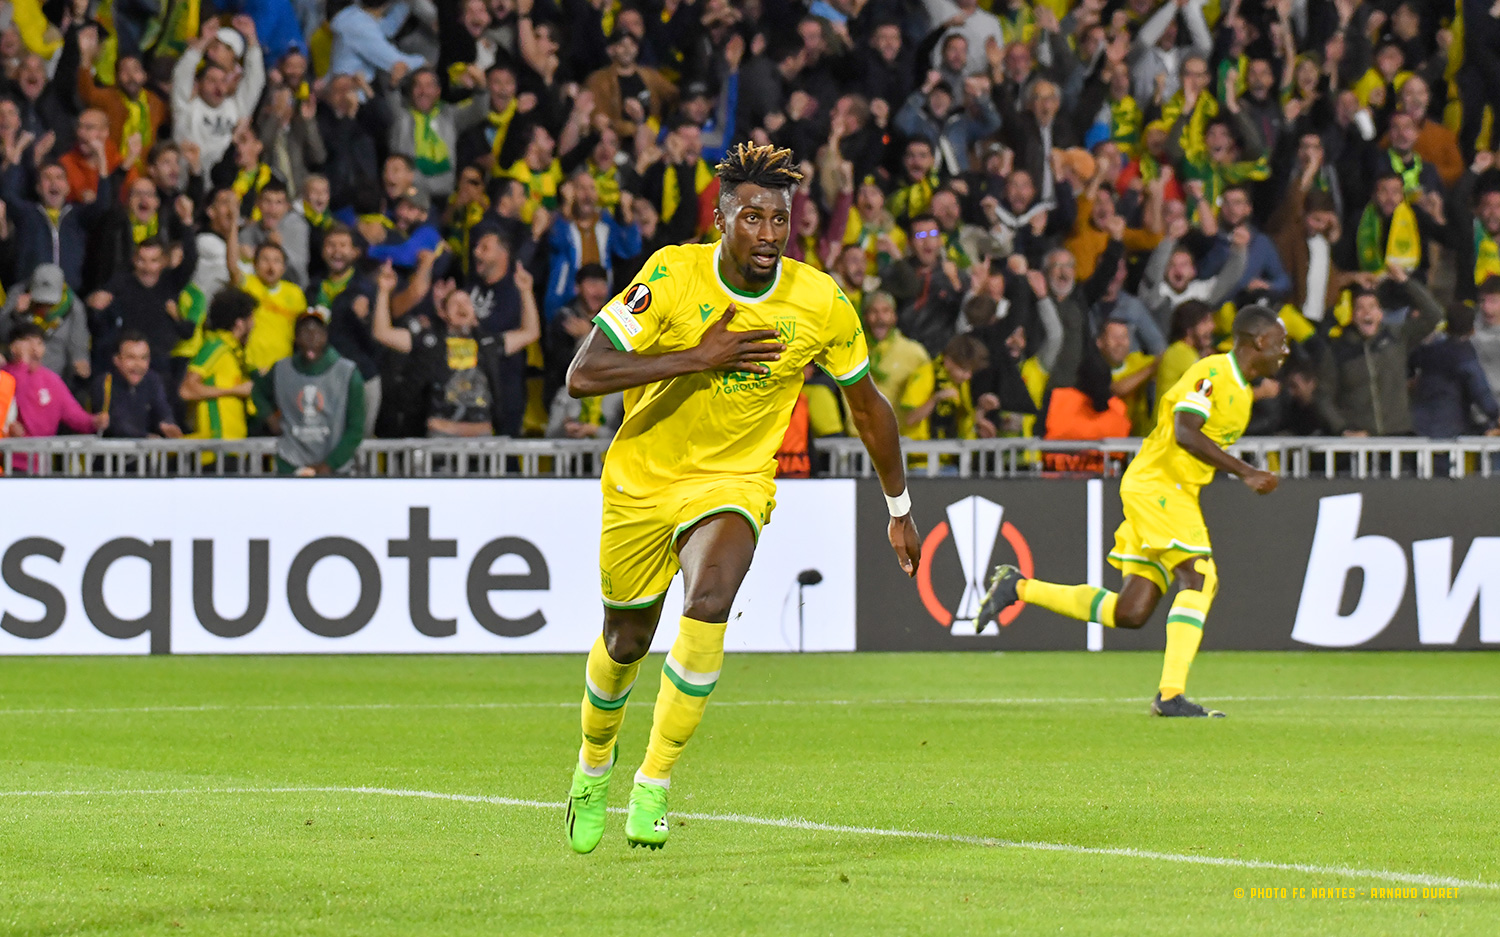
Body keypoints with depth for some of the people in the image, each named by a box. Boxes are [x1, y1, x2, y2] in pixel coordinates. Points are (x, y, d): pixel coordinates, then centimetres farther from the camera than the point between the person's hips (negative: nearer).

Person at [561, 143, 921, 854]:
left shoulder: (821, 303, -13)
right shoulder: (673, 275, -19)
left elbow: (867, 406, 5)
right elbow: (583, 375, -25)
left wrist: (899, 511, 12)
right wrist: (698, 357, -31)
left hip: (736, 481, 0)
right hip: (644, 477, 0)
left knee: (708, 604, -28)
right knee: (626, 642, 13)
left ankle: (653, 786, -17)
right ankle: (593, 768, 45)